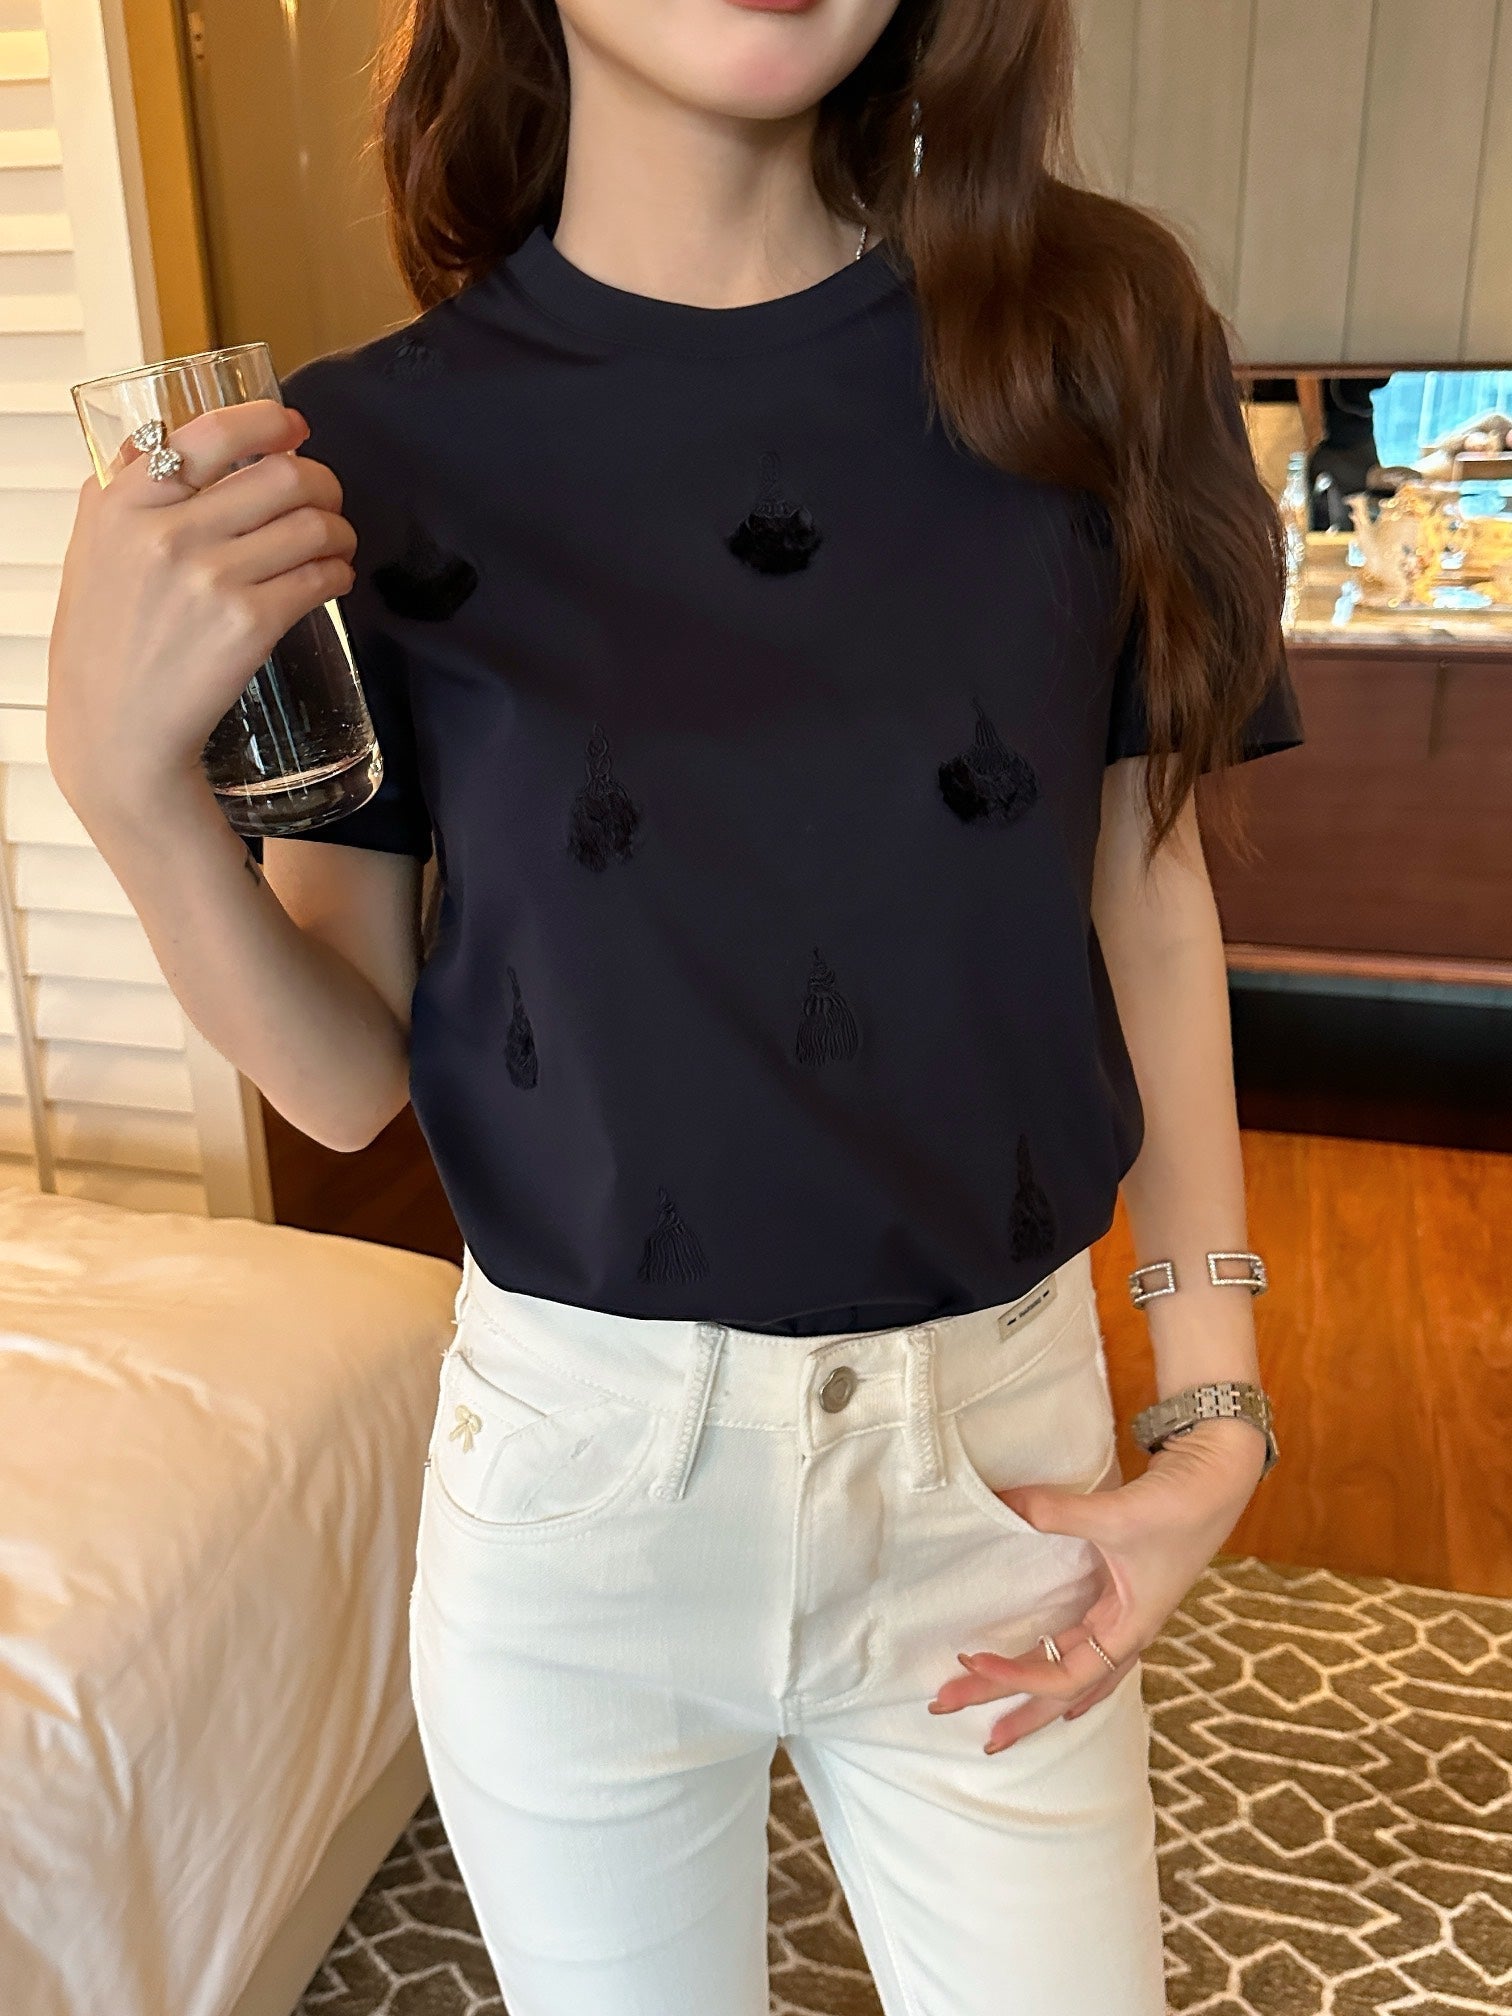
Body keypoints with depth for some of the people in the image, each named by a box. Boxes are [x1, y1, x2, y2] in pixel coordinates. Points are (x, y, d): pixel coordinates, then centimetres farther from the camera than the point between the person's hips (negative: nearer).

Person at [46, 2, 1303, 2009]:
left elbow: (1149, 899, 1)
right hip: (579, 1459, 0)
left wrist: (1216, 1415, 0)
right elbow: (350, 1078, -5)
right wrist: (125, 773, -22)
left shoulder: (1091, 342, -5)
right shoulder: (369, 453, -7)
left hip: (996, 1441, 1)